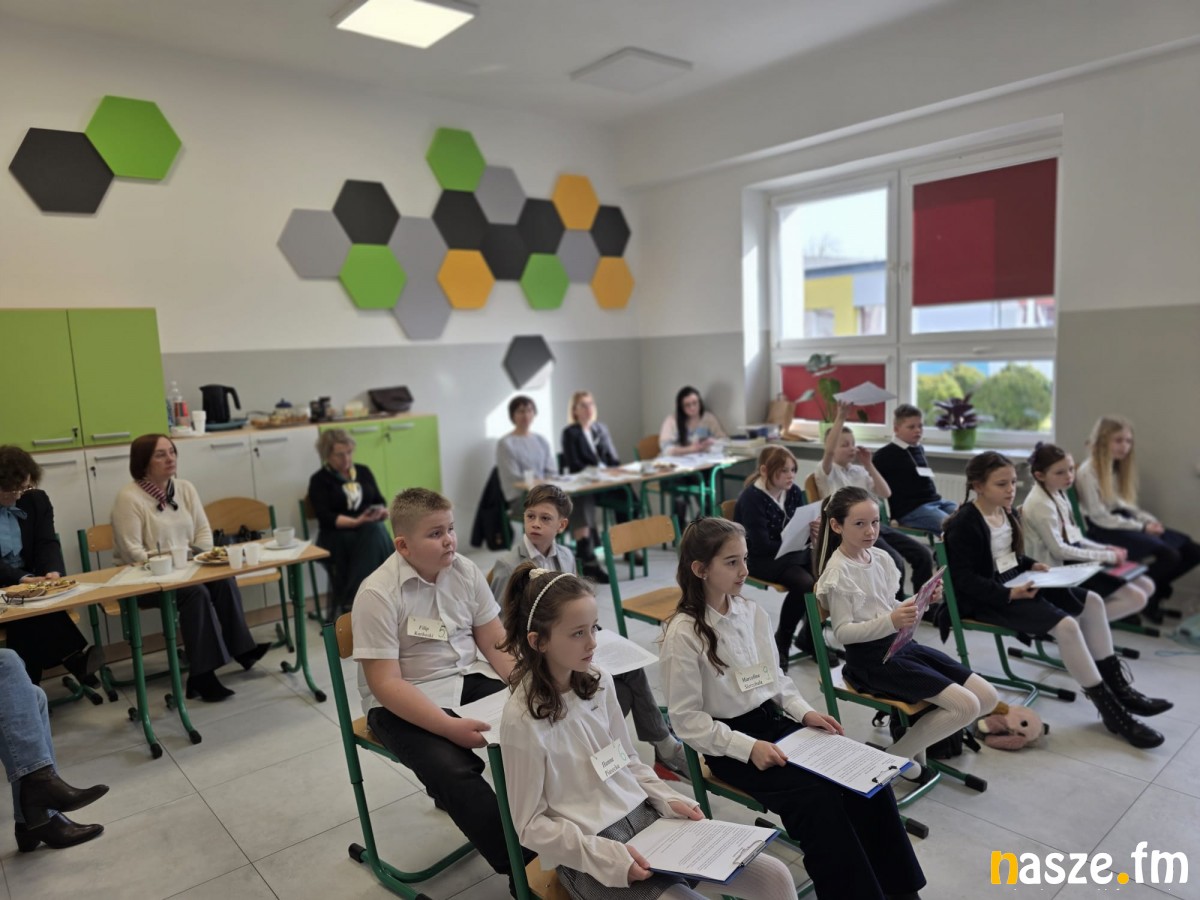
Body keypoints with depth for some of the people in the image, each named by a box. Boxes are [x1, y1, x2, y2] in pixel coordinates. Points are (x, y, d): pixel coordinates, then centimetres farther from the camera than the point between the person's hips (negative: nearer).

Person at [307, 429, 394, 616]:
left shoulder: (364, 471, 18)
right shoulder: (319, 480, 3)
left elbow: (380, 500, 14)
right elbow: (326, 518, -9)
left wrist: (382, 511, -11)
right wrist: (356, 521, -24)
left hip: (370, 529, 3)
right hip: (336, 535, -3)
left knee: (374, 532, -35)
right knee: (373, 537, -36)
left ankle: (352, 602, -36)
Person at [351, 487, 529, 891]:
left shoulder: (465, 571, -3)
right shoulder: (378, 594, -19)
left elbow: (497, 643, 3)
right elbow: (385, 684, -21)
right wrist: (451, 727, -29)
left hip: (468, 680, 5)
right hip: (404, 704, -5)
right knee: (455, 772, -29)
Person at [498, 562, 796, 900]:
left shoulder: (599, 683, -1)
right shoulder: (522, 720, -18)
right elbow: (532, 825, -11)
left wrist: (669, 801, -2)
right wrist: (608, 856, -19)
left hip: (645, 818, 6)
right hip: (588, 854, -5)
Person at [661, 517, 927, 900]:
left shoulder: (752, 612, 1)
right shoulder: (684, 634, -17)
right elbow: (685, 719, -14)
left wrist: (805, 712, -3)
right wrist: (747, 747, -21)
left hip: (776, 723, 6)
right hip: (730, 743, -6)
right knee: (817, 798, -23)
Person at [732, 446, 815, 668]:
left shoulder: (794, 492, 3)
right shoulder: (751, 498, -18)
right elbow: (762, 545, -21)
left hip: (792, 552, 7)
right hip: (760, 559, -7)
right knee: (804, 583, -30)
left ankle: (809, 637, 2)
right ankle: (781, 642, -8)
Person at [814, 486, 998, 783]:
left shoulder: (881, 558, 6)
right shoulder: (838, 571, -16)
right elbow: (842, 632, -18)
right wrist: (890, 621, -30)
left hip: (902, 645, 8)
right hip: (872, 659, -8)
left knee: (988, 697, 2)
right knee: (966, 706, -16)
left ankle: (919, 730, 16)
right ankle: (898, 755, 2)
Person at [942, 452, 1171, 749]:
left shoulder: (1007, 513, 9)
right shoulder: (965, 524, -19)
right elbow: (965, 578, -23)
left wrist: (1031, 565, 2)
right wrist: (1009, 594, -29)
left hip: (1016, 585, 10)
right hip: (988, 598, -10)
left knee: (1091, 601, 4)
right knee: (1065, 625, -24)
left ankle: (1118, 687, 9)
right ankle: (1112, 712, -12)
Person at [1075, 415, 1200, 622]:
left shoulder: (1119, 468, 15)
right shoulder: (1088, 472, -13)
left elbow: (1127, 505, 15)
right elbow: (1099, 517, -15)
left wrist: (1149, 520, -4)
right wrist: (1141, 527, -14)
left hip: (1124, 522, 9)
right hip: (1103, 531, -9)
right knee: (1168, 554, -25)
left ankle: (1157, 589, 13)